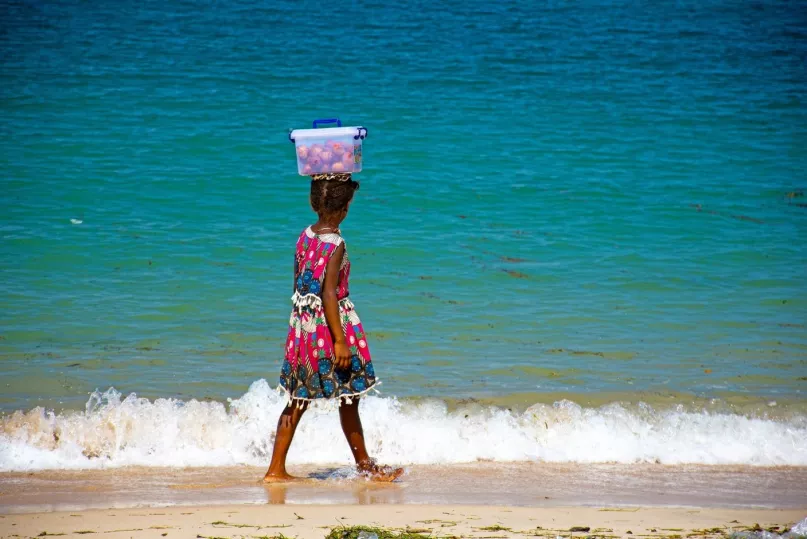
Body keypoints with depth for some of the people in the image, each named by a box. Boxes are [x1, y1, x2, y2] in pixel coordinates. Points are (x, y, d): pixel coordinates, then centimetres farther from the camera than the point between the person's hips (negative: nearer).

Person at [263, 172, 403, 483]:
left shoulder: (305, 237, 4)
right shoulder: (335, 245, -18)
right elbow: (329, 293, -22)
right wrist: (340, 340, -20)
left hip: (303, 326, 7)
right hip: (329, 326, -7)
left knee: (297, 400, 11)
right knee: (348, 401, 7)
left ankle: (276, 469, 9)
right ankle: (365, 466, 19)